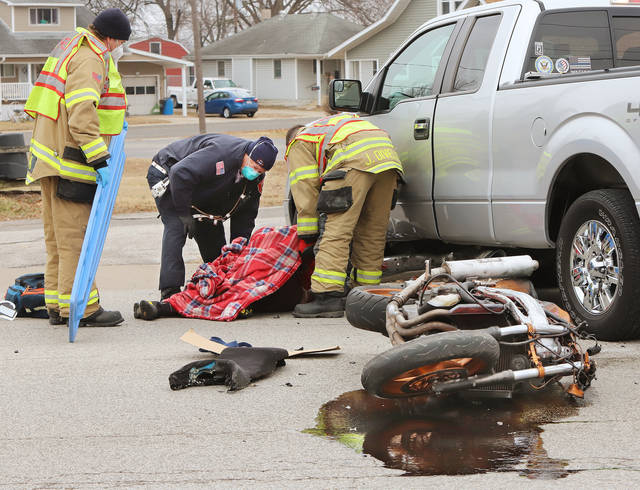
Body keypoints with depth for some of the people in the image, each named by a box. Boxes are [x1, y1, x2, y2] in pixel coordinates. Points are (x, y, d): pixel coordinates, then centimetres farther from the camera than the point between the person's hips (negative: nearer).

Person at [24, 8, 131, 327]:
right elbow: (81, 114, -25)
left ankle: (58, 306, 20)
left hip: (51, 156, 11)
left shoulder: (73, 48, 17)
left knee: (58, 236, 14)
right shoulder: (90, 59, -15)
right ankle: (82, 309, -5)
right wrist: (99, 160, -26)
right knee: (74, 236, -7)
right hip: (70, 162, -11)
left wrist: (112, 122, 29)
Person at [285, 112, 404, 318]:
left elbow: (305, 188, 12)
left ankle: (328, 296, -15)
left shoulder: (299, 143, 22)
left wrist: (309, 233, 15)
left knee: (335, 233, -8)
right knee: (373, 234, 14)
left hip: (356, 161, -7)